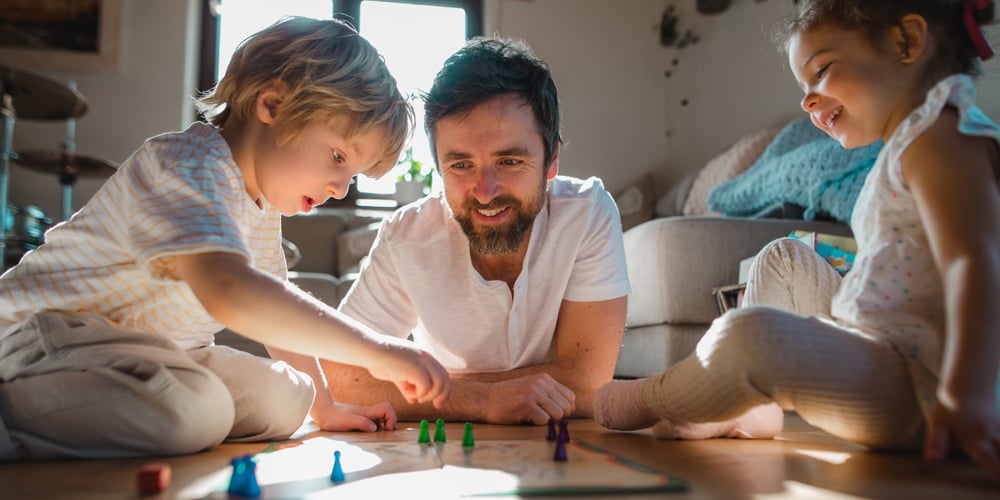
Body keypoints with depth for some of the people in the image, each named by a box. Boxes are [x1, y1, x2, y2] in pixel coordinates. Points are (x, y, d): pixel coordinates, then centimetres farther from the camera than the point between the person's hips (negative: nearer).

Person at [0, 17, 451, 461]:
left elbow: (276, 309, 16)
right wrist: (374, 348, -42)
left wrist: (323, 408, 14)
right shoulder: (190, 167, -25)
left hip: (152, 350, 9)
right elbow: (228, 291, -43)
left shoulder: (261, 198, 7)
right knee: (197, 411, -32)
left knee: (281, 399, -4)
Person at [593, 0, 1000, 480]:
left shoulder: (942, 135, -13)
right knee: (783, 257, 26)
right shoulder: (909, 143, 19)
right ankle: (752, 411, 13)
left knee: (751, 335, -36)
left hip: (914, 385, -11)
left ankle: (653, 399, -4)